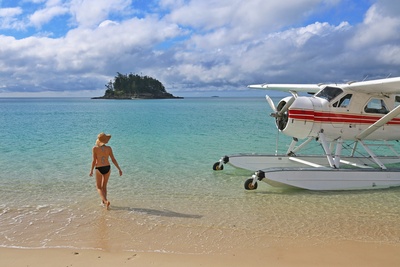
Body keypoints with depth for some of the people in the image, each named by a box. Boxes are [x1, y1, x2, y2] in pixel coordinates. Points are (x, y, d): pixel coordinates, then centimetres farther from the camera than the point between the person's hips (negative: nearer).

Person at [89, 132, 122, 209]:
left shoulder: (95, 148, -12)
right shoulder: (109, 148, -5)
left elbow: (94, 161, -11)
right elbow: (113, 160, -4)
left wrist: (91, 171, 0)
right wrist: (119, 169, 4)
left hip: (99, 169, -3)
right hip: (107, 168, 3)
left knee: (99, 187, 11)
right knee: (104, 186, 22)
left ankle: (106, 201, -9)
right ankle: (104, 201, 30)